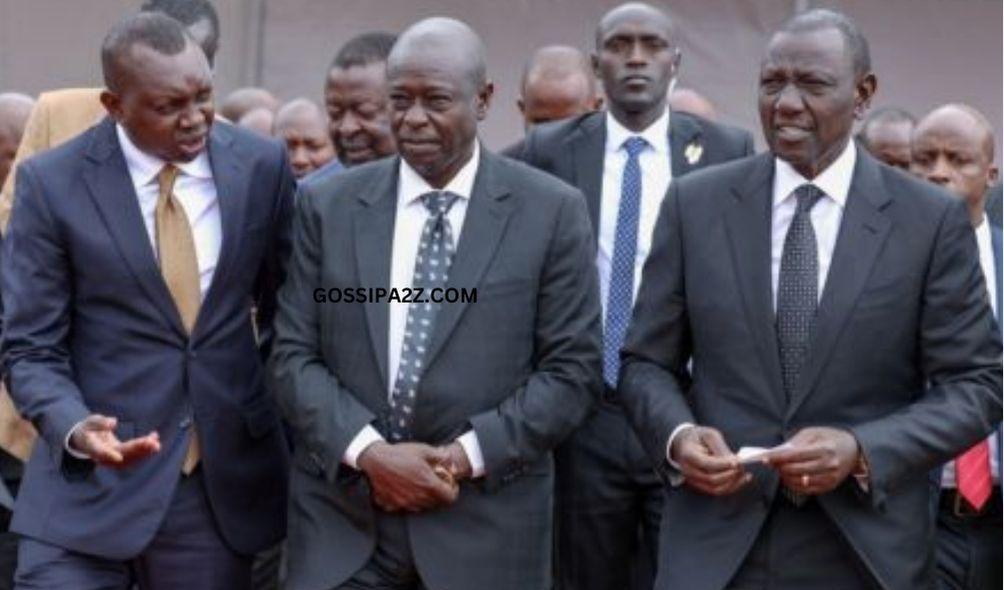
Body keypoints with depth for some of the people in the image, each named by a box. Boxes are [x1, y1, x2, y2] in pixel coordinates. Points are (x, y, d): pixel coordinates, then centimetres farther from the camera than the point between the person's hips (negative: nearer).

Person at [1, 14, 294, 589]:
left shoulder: (262, 165, 0)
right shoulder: (52, 182, -7)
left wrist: (294, 436, 12)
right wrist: (75, 428, -23)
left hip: (226, 480, 2)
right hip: (87, 484, -2)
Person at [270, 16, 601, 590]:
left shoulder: (552, 211, -1)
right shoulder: (327, 205, 5)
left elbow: (572, 369, -3)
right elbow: (294, 355, 3)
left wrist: (467, 455, -12)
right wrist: (369, 452, -12)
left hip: (487, 518, -1)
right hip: (341, 515, 1)